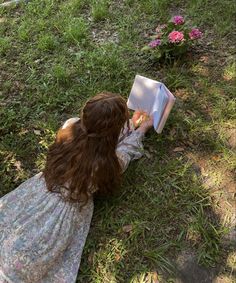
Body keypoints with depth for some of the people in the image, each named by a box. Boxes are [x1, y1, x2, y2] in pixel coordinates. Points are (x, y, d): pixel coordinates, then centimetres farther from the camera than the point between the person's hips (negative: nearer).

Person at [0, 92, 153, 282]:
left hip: (38, 192, 4)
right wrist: (142, 129, 21)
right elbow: (127, 149, 4)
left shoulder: (71, 126, -11)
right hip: (65, 211, -3)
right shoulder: (108, 162, -21)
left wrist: (130, 124, 22)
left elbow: (97, 128, 11)